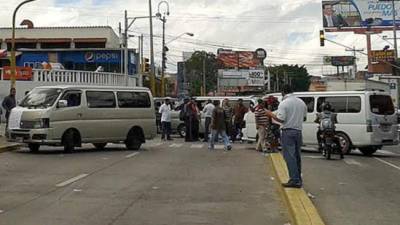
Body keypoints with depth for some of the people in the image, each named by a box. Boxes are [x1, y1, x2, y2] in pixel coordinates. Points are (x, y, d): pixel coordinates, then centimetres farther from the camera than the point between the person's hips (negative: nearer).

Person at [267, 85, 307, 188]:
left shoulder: (284, 103, -11)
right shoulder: (301, 102, 10)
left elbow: (281, 119, -17)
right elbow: (304, 118, 16)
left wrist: (271, 114, -3)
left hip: (288, 132, -6)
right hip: (298, 131, 7)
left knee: (289, 156, -6)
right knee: (297, 156, 13)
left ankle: (294, 180, -10)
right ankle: (298, 180, 17)